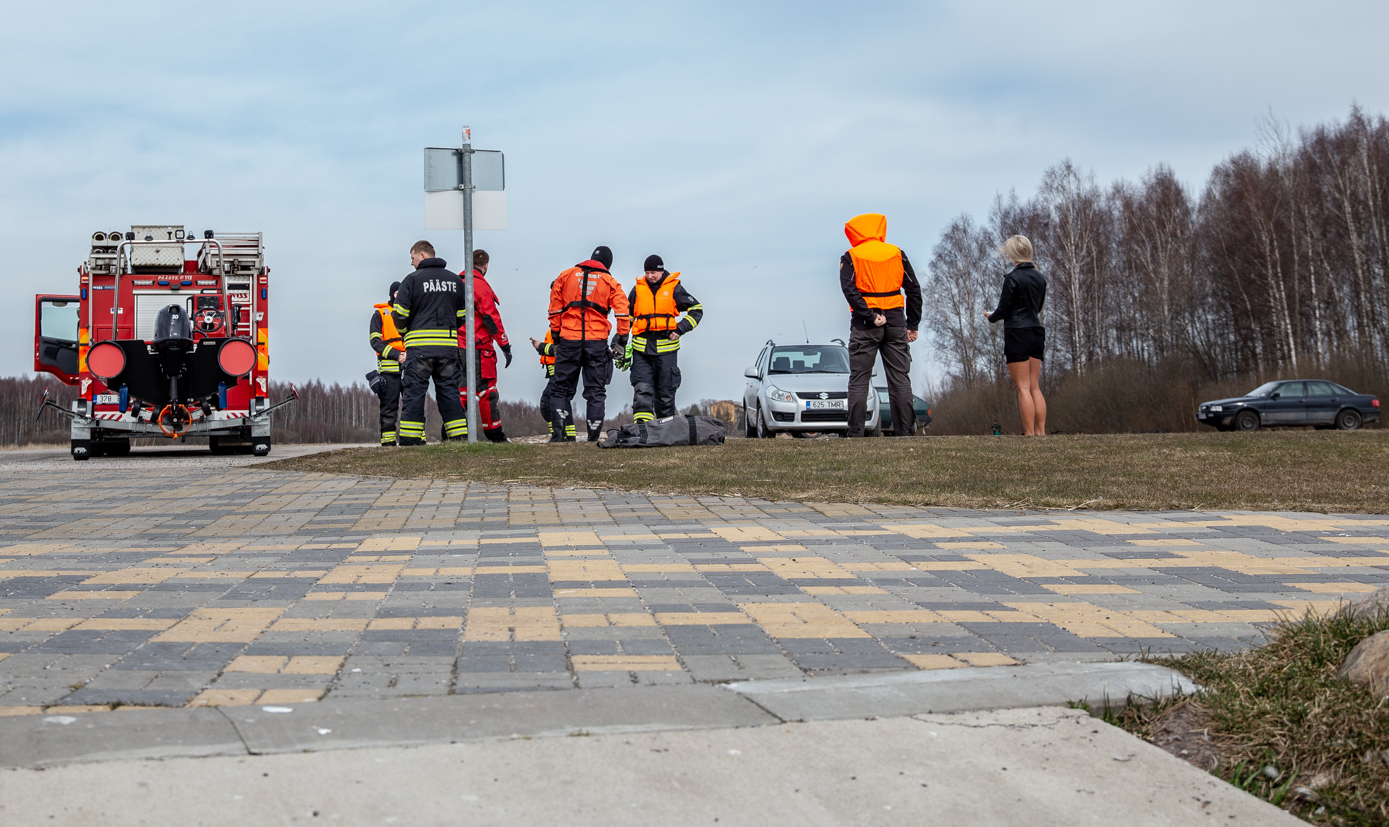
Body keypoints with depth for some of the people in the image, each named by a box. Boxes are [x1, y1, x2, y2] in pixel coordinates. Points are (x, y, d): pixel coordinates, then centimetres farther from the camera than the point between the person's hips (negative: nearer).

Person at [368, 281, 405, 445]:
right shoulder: (380, 314, 8)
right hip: (389, 368, -3)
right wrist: (395, 354, -13)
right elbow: (375, 341, -1)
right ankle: (388, 440, 0)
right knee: (389, 406, -2)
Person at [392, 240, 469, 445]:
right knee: (449, 391, 10)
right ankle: (459, 436, 7)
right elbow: (462, 315, 14)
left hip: (420, 346, -4)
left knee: (414, 392, 0)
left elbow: (400, 314, -6)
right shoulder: (455, 280, 11)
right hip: (448, 346, 4)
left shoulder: (412, 280, -5)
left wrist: (404, 332, 13)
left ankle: (410, 439, -3)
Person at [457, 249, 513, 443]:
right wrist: (505, 345, -12)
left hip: (457, 346, 8)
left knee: (462, 390, 13)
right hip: (478, 346, -8)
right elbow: (491, 317, -15)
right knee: (487, 390, -2)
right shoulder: (480, 285, -11)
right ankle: (495, 435, 2)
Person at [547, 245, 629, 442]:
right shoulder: (610, 282, 7)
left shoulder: (565, 276, 10)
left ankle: (558, 431, -3)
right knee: (596, 390, 6)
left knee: (562, 388, 8)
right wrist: (621, 341, 5)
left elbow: (555, 310, 8)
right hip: (597, 342, 0)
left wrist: (556, 337, 14)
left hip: (568, 340, 1)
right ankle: (594, 435, 2)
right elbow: (623, 313, 0)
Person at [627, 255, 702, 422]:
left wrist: (680, 328, -5)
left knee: (665, 393, 4)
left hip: (666, 347, -1)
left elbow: (696, 309, 8)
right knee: (642, 390, -11)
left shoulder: (674, 288, 4)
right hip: (641, 348, 1)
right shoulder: (638, 289, 11)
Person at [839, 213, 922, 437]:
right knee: (900, 380, 4)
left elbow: (850, 290, -12)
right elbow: (914, 290, 7)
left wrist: (870, 317, -14)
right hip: (895, 323, 2)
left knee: (859, 380, 1)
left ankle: (856, 434, -4)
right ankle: (906, 432, 0)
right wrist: (913, 325, 10)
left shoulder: (851, 257, 2)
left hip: (864, 326, -2)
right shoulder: (897, 254, 9)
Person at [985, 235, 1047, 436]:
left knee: (1023, 387, -5)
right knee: (1034, 387, 10)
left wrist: (990, 317, 10)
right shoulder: (1040, 277, 9)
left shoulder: (1013, 278, -13)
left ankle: (1029, 433, -7)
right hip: (1036, 332, 7)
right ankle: (1040, 432, 6)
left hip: (1017, 333, -7)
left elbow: (1003, 309, -10)